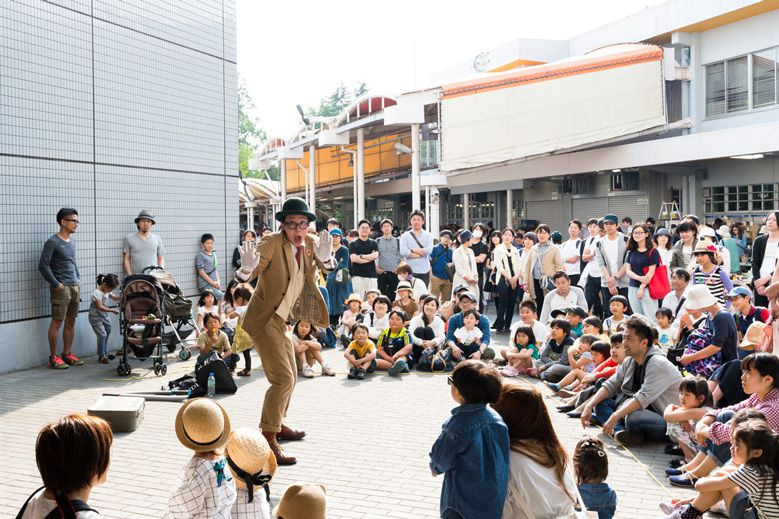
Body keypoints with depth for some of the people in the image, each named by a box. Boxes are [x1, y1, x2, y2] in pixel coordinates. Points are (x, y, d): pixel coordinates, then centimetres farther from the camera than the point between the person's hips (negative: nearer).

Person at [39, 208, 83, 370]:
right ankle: (53, 357, 2)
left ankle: (67, 354, 19)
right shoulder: (52, 242, -10)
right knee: (57, 322, -4)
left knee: (71, 322, 10)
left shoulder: (72, 242, 14)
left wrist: (78, 279, 15)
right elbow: (43, 265, -13)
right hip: (61, 288, -7)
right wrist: (56, 284, -14)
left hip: (75, 287, 8)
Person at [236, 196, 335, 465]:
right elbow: (251, 272, -29)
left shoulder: (309, 243, 0)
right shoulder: (271, 243, -20)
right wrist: (248, 268, -52)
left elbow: (328, 268, -9)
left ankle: (278, 425, 40)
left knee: (290, 376, 21)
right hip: (263, 320, -8)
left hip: (281, 320, 9)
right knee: (283, 379, -17)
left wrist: (325, 257, -31)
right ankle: (267, 440, -12)